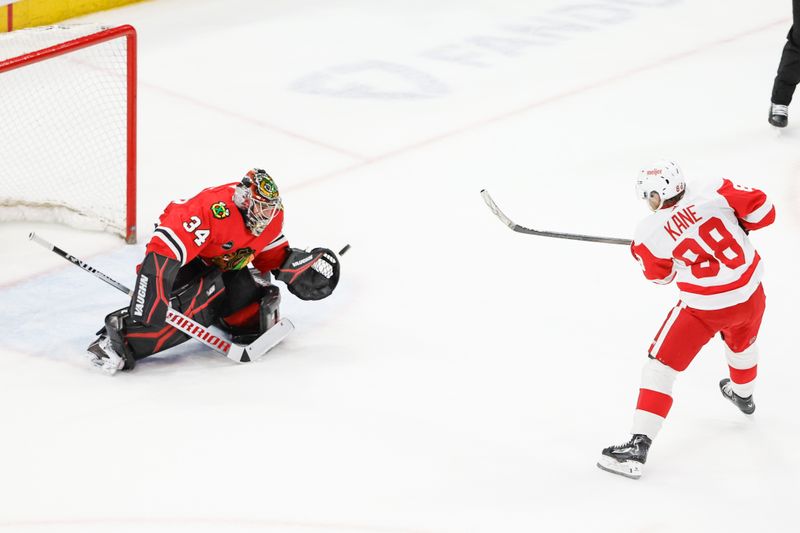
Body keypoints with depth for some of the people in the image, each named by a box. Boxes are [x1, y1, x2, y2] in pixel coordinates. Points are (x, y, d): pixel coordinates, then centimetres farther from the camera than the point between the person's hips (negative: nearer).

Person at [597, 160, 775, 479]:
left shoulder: (650, 233, -12)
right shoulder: (714, 192, -10)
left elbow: (660, 275, 5)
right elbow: (763, 211, -7)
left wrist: (639, 249, 23)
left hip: (705, 309, -5)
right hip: (750, 292, 5)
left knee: (661, 364, 6)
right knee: (741, 340, 37)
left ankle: (639, 446, -3)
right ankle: (743, 395, 65)